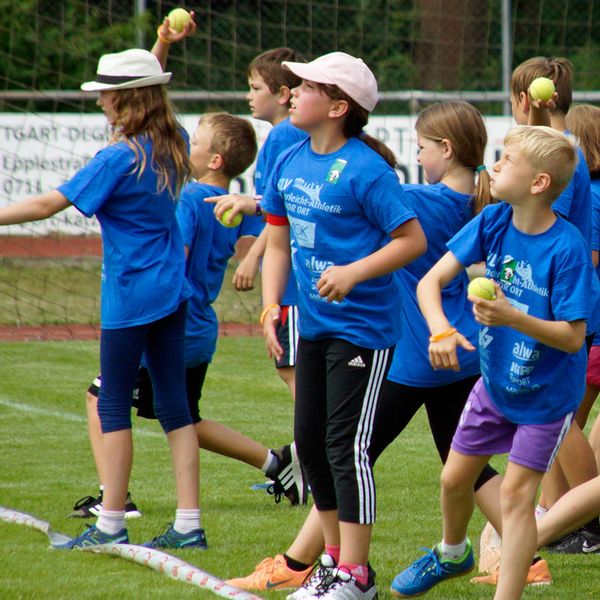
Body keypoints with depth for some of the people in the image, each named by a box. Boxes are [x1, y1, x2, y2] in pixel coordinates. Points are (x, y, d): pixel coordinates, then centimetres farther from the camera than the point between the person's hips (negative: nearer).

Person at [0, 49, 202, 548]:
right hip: (172, 291, 8)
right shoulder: (173, 144, 5)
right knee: (173, 403, 7)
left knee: (114, 405, 1)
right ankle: (189, 522, 4)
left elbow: (50, 204, -16)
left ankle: (111, 523, 3)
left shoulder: (119, 158, -17)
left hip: (131, 295, -8)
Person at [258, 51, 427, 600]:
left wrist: (353, 272, -25)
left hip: (362, 326, -8)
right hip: (314, 324, 8)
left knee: (347, 444, -6)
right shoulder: (291, 162, 6)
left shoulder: (365, 168, -16)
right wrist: (271, 306, 2)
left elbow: (413, 240, -16)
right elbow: (278, 241, 14)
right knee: (310, 441, 13)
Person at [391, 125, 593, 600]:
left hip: (545, 394, -6)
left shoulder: (567, 248, -27)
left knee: (517, 493, -8)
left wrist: (513, 317, -39)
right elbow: (431, 281, -12)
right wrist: (441, 329, -31)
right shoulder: (494, 221, -11)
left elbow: (573, 338, -26)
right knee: (455, 478, 16)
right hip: (494, 381, 6)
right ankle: (452, 554, 46)